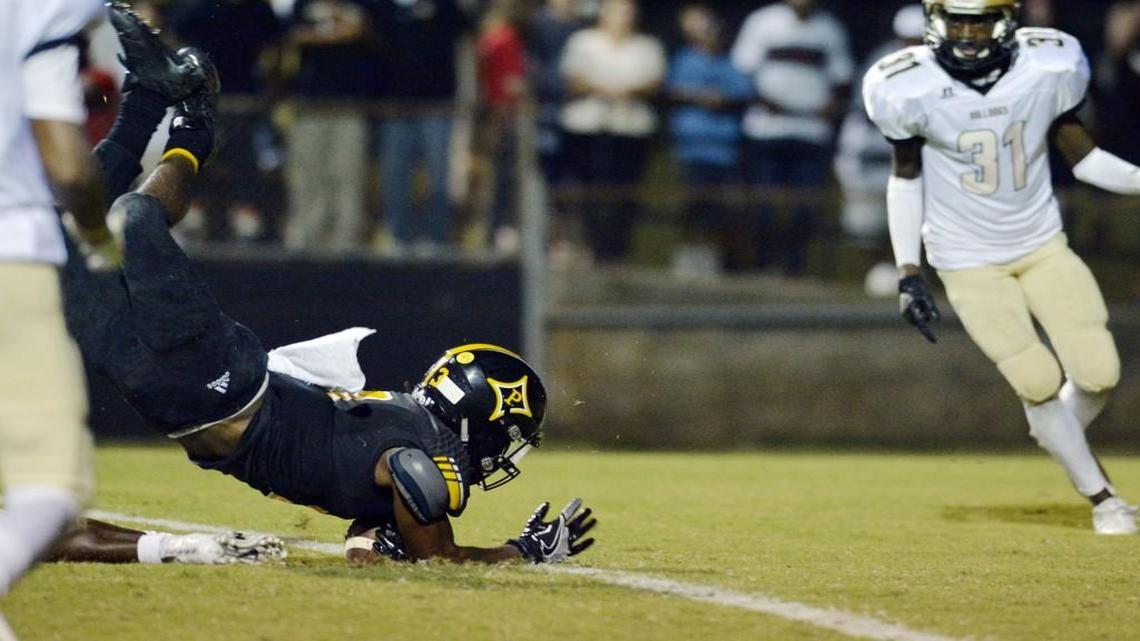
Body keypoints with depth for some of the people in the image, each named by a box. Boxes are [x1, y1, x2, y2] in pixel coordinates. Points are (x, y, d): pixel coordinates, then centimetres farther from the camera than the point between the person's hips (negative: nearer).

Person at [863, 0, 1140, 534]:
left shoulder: (1048, 68, -11)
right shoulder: (910, 89, -16)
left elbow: (1080, 156, 2)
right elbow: (906, 177, -2)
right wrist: (908, 272, -5)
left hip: (1043, 245, 3)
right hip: (969, 263, -2)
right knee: (1039, 382, -10)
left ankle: (1055, 437, 27)